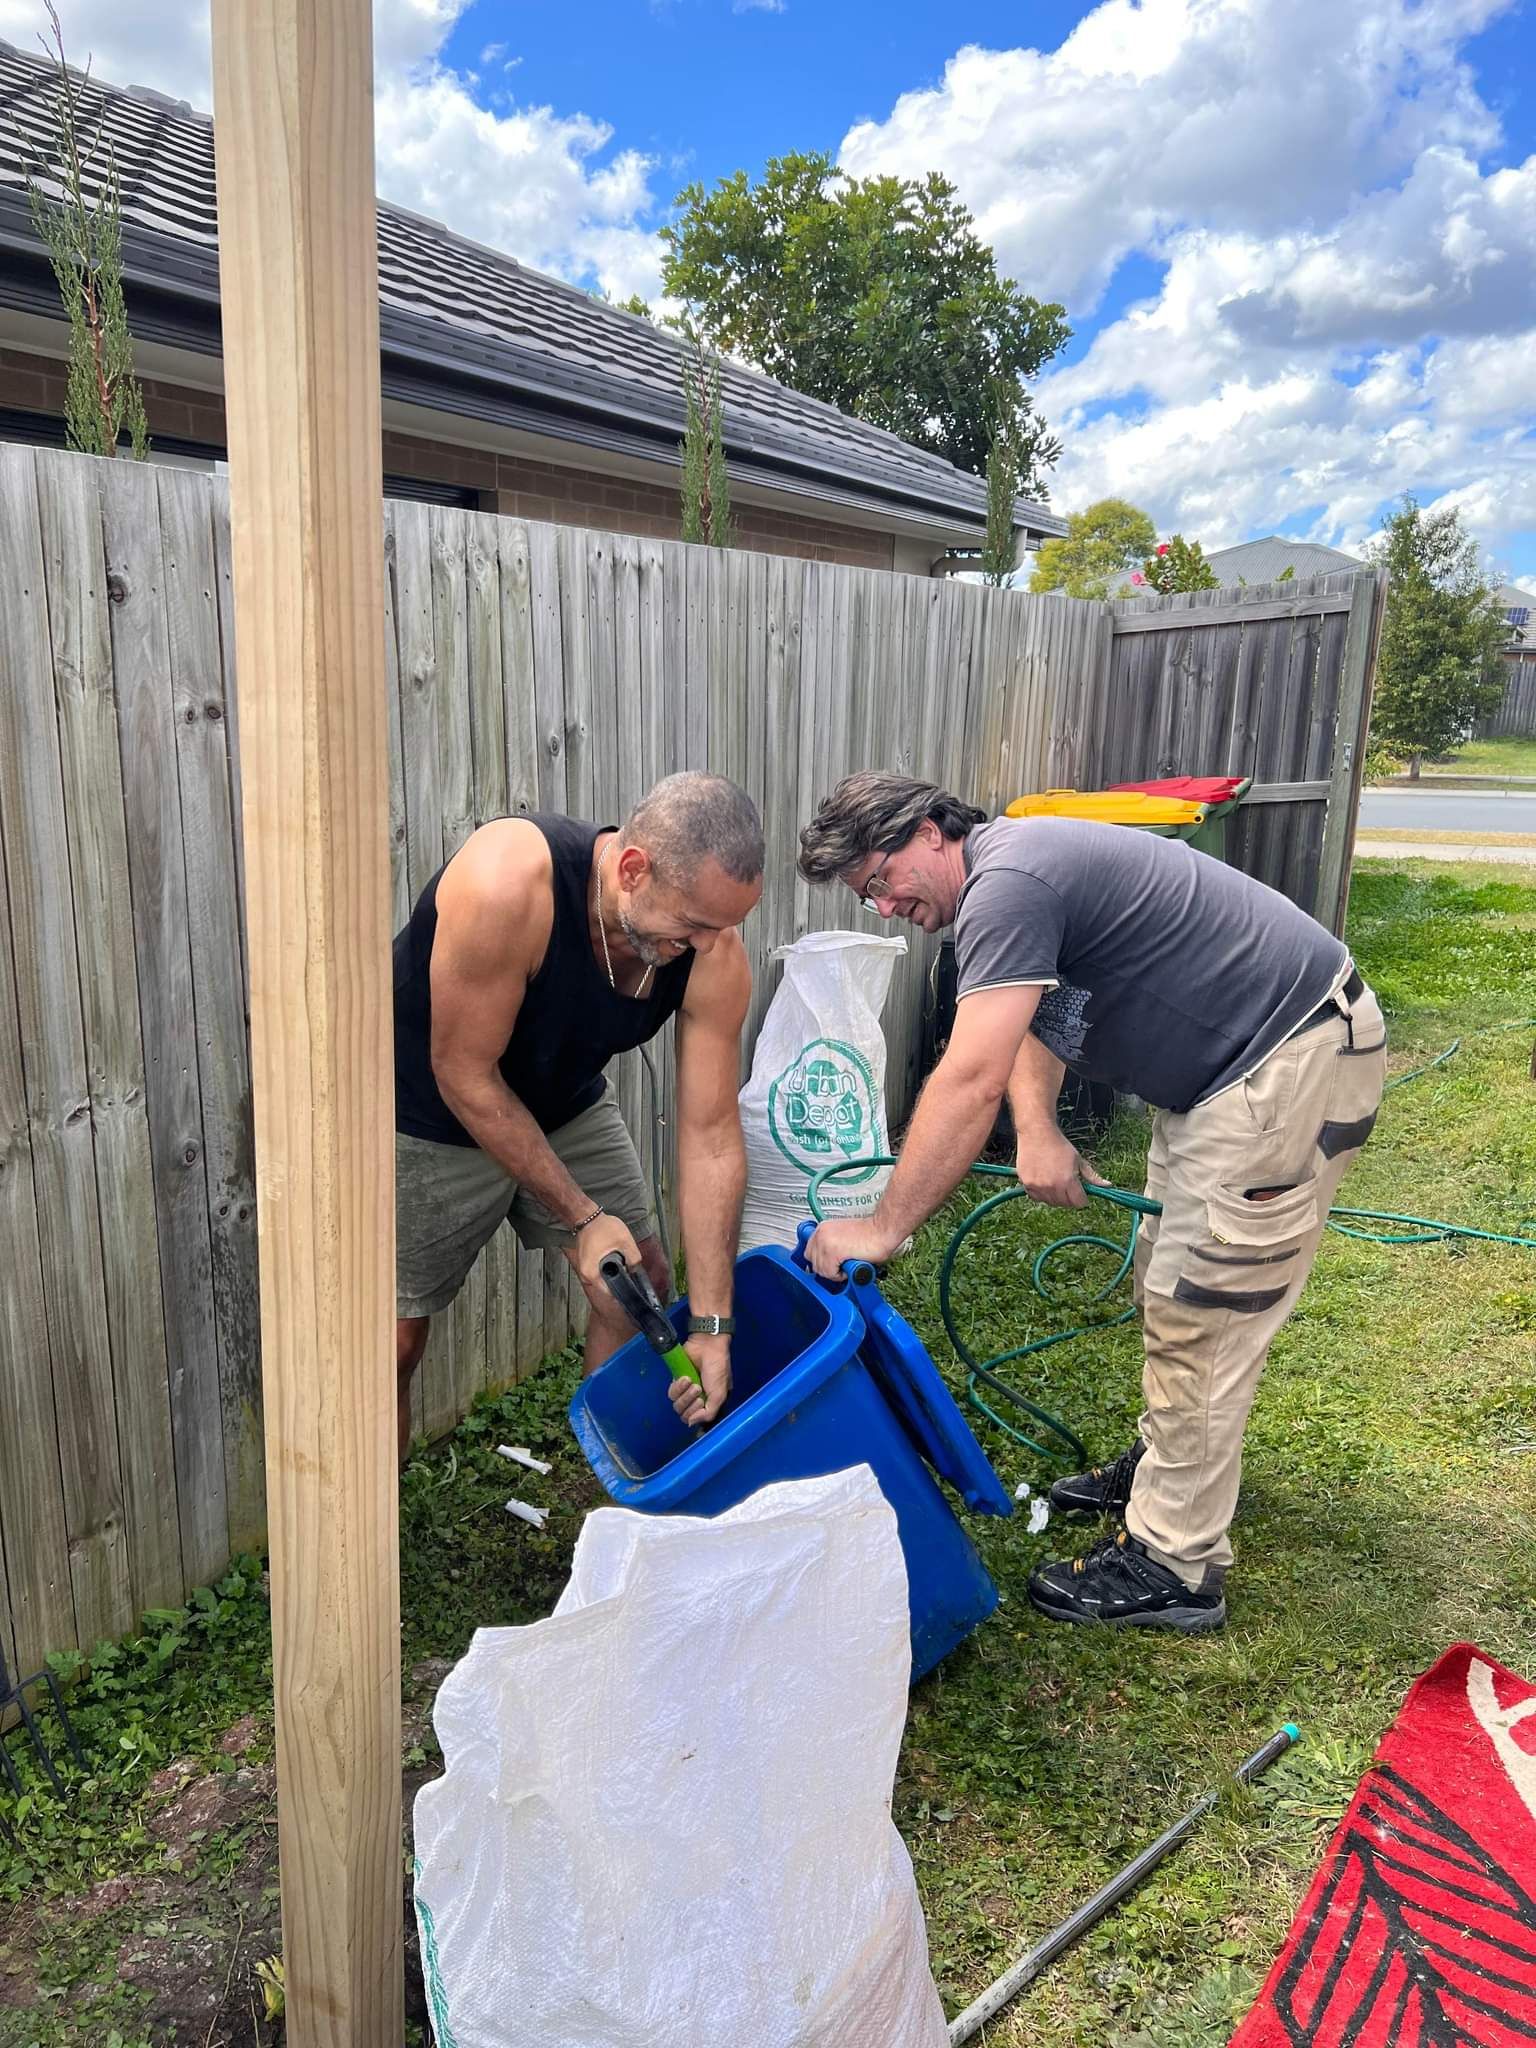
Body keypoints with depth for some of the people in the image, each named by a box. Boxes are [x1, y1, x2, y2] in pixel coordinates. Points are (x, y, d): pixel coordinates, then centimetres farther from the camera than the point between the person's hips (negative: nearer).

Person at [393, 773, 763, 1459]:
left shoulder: (713, 955, -24)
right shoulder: (508, 884, -39)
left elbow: (710, 1136, -18)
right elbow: (464, 1076, -28)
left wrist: (711, 1325, -18)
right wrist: (584, 1217, -22)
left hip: (565, 1105, 5)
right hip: (428, 1116, -5)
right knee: (393, 1343, -3)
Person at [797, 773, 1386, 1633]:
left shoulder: (1006, 883, -24)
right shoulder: (1010, 866, 9)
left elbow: (971, 1080, -32)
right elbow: (1027, 1027, 8)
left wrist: (882, 1230, -28)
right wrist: (1039, 1133, -11)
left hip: (1294, 1060, -11)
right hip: (1228, 1063, 11)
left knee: (1201, 1312, -5)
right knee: (1171, 1279, 20)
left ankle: (1174, 1567, 7)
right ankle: (1168, 1460, 39)